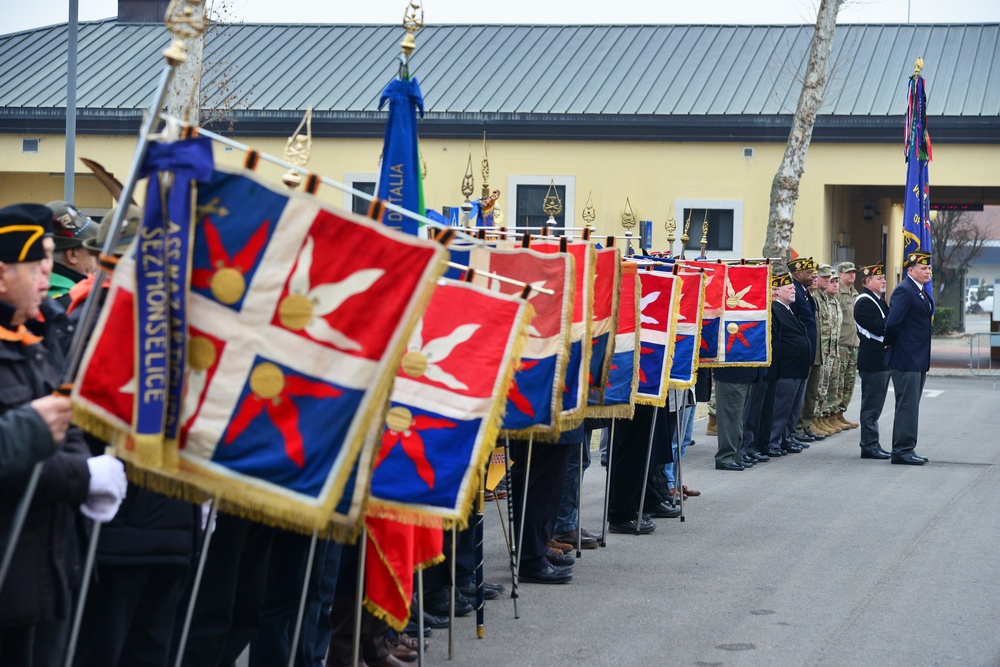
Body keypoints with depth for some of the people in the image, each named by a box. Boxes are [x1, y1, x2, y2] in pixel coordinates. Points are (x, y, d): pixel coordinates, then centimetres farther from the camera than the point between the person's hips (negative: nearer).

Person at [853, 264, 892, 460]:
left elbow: (886, 325, 15)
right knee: (871, 405, -6)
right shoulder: (864, 302, -14)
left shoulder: (878, 300, 18)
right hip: (873, 361, -10)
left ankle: (872, 444, 19)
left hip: (882, 361, 10)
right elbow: (879, 328, -23)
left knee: (874, 406, 14)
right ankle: (869, 446, -2)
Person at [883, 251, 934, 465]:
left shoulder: (921, 292, 16)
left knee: (910, 406, 14)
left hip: (919, 359, 10)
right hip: (906, 359, -10)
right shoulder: (904, 291, -16)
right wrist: (890, 342, -9)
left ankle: (904, 450, 20)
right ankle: (903, 450, -2)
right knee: (907, 405, -6)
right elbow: (892, 322, -24)